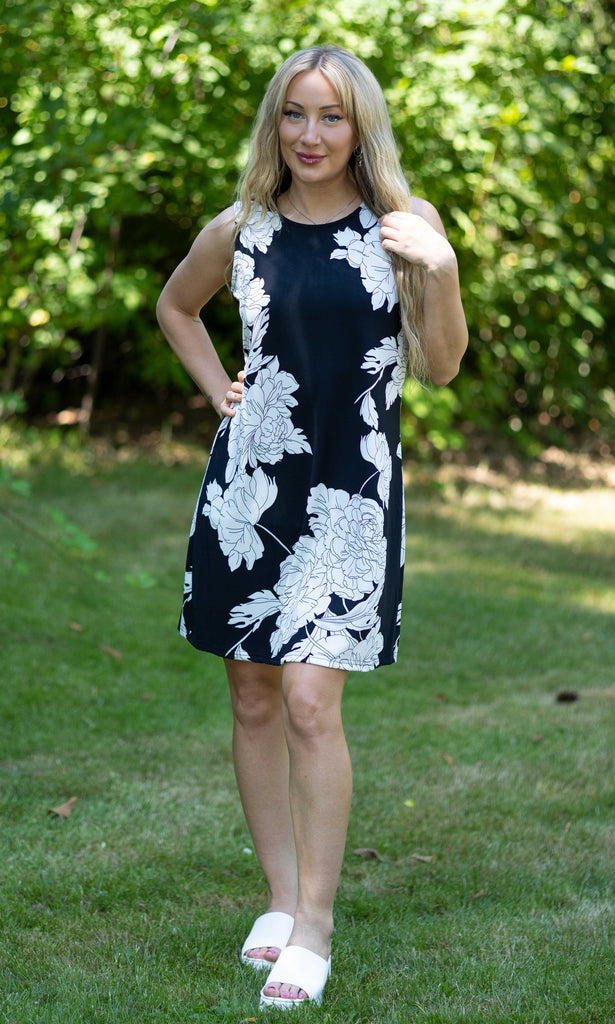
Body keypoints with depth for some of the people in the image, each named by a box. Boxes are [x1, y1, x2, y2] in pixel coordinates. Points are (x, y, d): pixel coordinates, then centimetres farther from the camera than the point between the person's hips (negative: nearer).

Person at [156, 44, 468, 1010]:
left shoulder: (403, 226, -1)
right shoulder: (240, 232, 5)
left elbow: (440, 367, 0)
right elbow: (175, 305, 25)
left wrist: (440, 272, -15)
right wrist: (216, 386, 10)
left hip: (350, 493, -3)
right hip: (249, 483, 3)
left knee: (310, 699, -12)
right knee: (254, 700, 8)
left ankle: (315, 926, -3)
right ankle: (280, 897, 21)